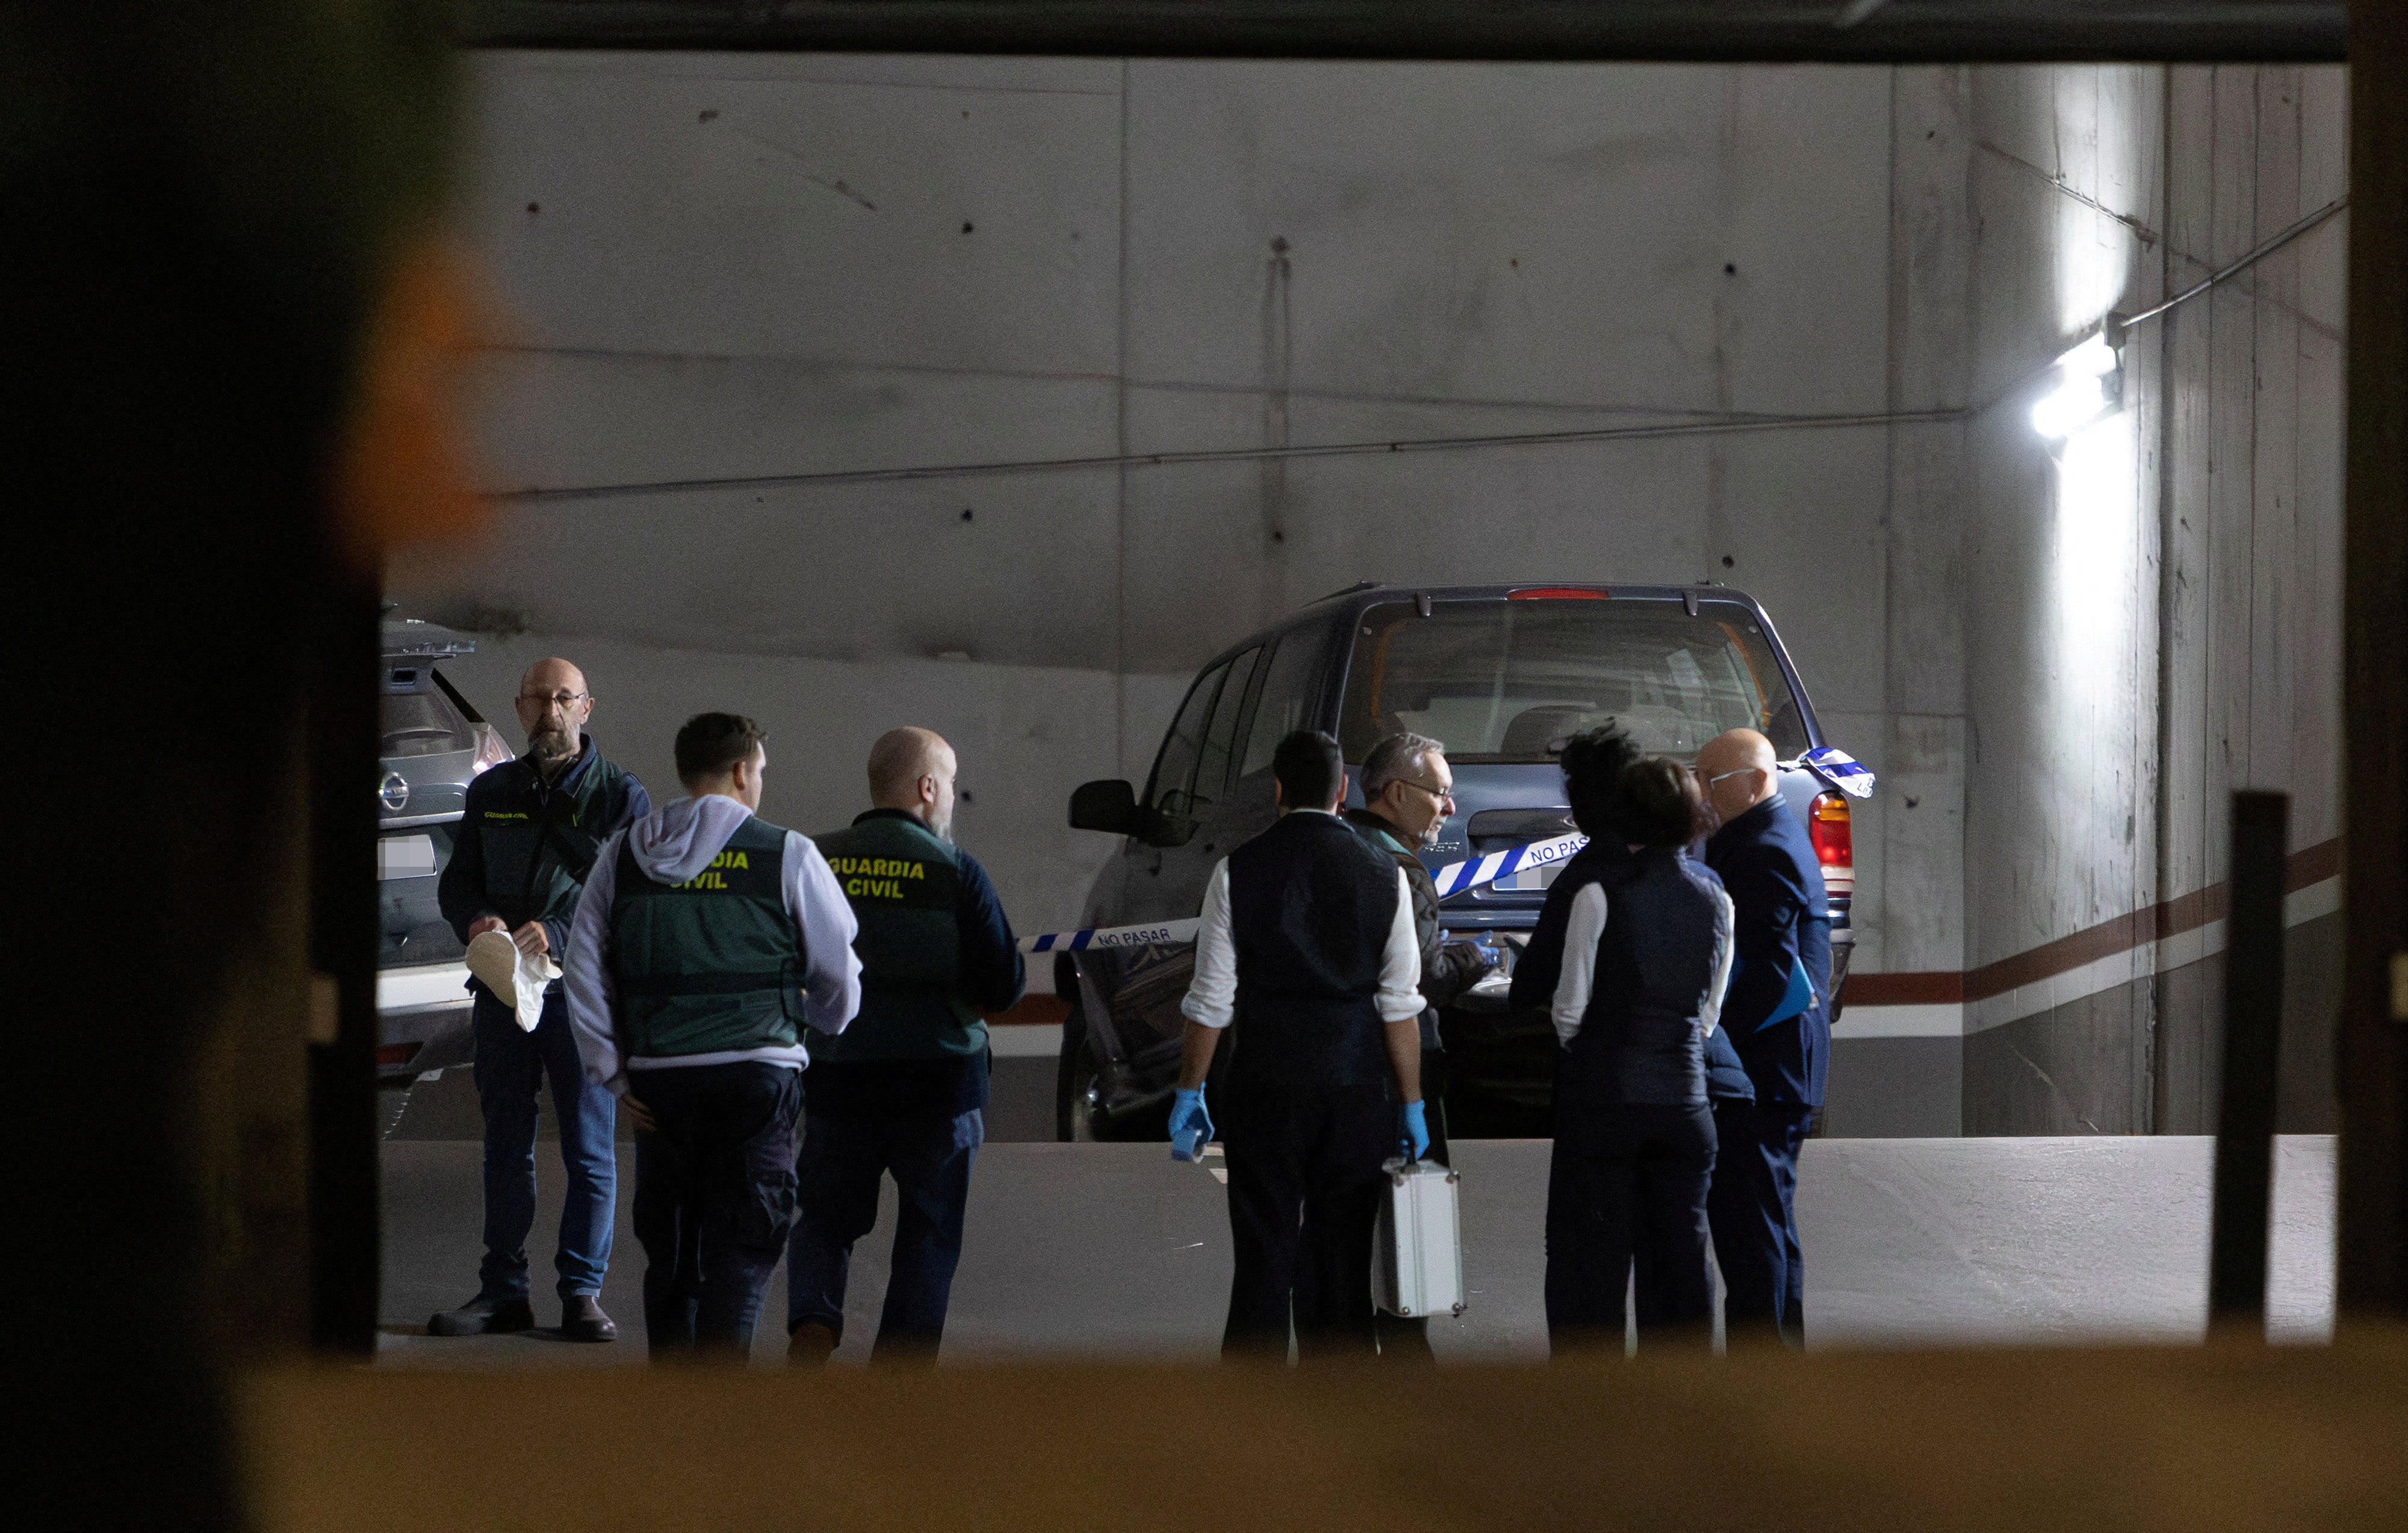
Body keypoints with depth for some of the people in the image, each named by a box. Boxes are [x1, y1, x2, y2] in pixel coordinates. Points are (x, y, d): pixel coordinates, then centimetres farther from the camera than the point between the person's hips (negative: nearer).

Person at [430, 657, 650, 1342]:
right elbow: (456, 881, 14)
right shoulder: (491, 792, 12)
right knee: (505, 1148, 8)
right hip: (501, 990, 4)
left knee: (590, 1150, -1)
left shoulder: (622, 795, 0)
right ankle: (503, 1291, 14)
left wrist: (557, 935, -22)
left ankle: (583, 1291, 6)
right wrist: (476, 920, -10)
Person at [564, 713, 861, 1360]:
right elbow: (838, 973, 3)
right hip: (755, 1072, -4)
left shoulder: (623, 855, 7)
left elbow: (584, 967, 5)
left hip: (657, 1079, 4)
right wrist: (830, 1024, 25)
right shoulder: (787, 856, -3)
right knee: (743, 1247, -1)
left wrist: (611, 1073, 7)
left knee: (668, 1250, 15)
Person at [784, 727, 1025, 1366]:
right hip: (938, 1076, -2)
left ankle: (811, 1327, -9)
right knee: (928, 1236, 10)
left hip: (836, 1076, 2)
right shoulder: (955, 871, -9)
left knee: (825, 1218, 17)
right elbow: (1003, 986, -8)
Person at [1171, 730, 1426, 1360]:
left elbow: (1211, 999, -2)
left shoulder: (1238, 871, -3)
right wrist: (1411, 1104, 6)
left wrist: (1189, 1092, 7)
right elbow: (1400, 1005, 0)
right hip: (1355, 1093, 1)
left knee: (1263, 1261, 2)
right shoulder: (1384, 875, 0)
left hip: (1263, 1091, -1)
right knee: (1342, 1258, 7)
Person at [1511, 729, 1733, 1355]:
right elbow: (1708, 1014, 10)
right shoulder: (1714, 897, 4)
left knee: (1588, 1264, 2)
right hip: (1684, 1098, 4)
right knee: (1680, 1263, 11)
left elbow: (1567, 1007, -7)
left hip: (1601, 1099, -4)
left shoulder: (1596, 888, -11)